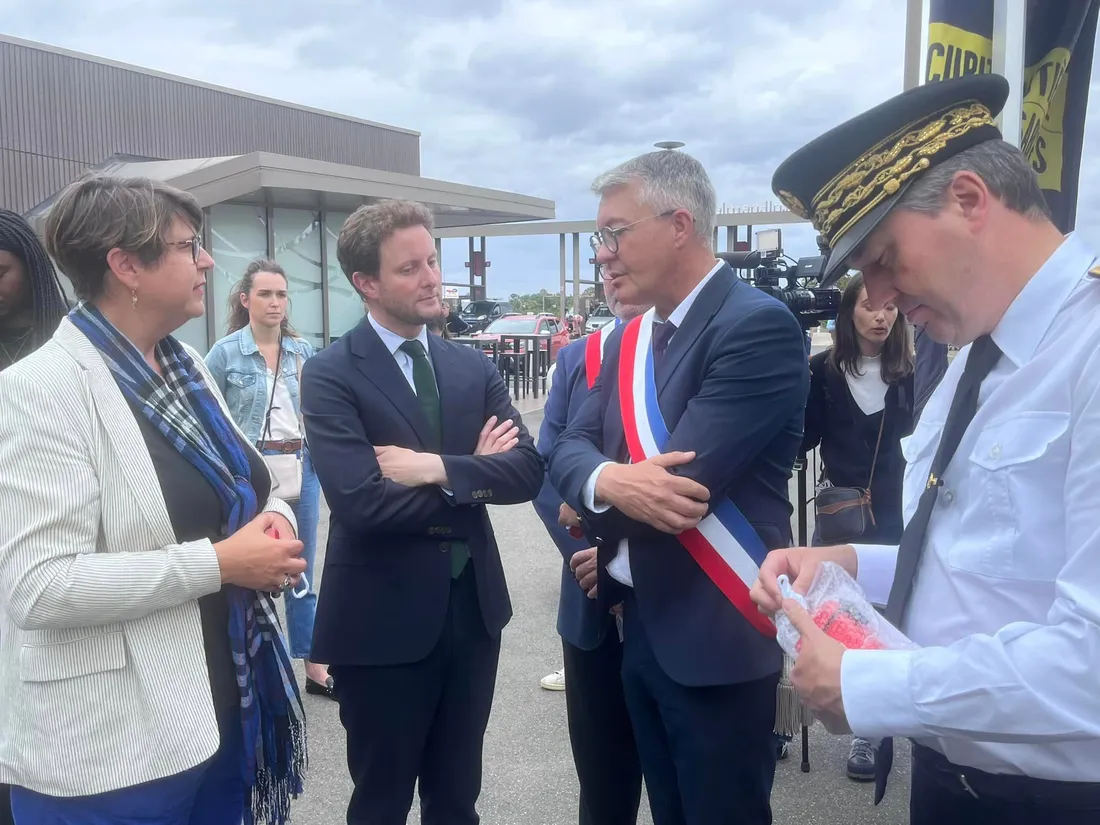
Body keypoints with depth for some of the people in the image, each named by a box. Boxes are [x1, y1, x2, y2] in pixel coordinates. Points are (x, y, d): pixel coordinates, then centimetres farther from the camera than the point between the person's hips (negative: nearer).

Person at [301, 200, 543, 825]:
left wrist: (438, 468, -21)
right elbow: (360, 501, -23)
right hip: (383, 620, -4)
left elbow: (528, 469, -6)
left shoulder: (475, 368, 5)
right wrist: (473, 475, -12)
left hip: (473, 610, 5)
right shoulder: (331, 376, -11)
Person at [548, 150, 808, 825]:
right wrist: (607, 480, -22)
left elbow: (683, 481, -25)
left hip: (717, 635, -7)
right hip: (641, 624, 8)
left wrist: (593, 515, -6)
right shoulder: (629, 340, 9)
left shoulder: (757, 326, -18)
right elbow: (569, 449, 2)